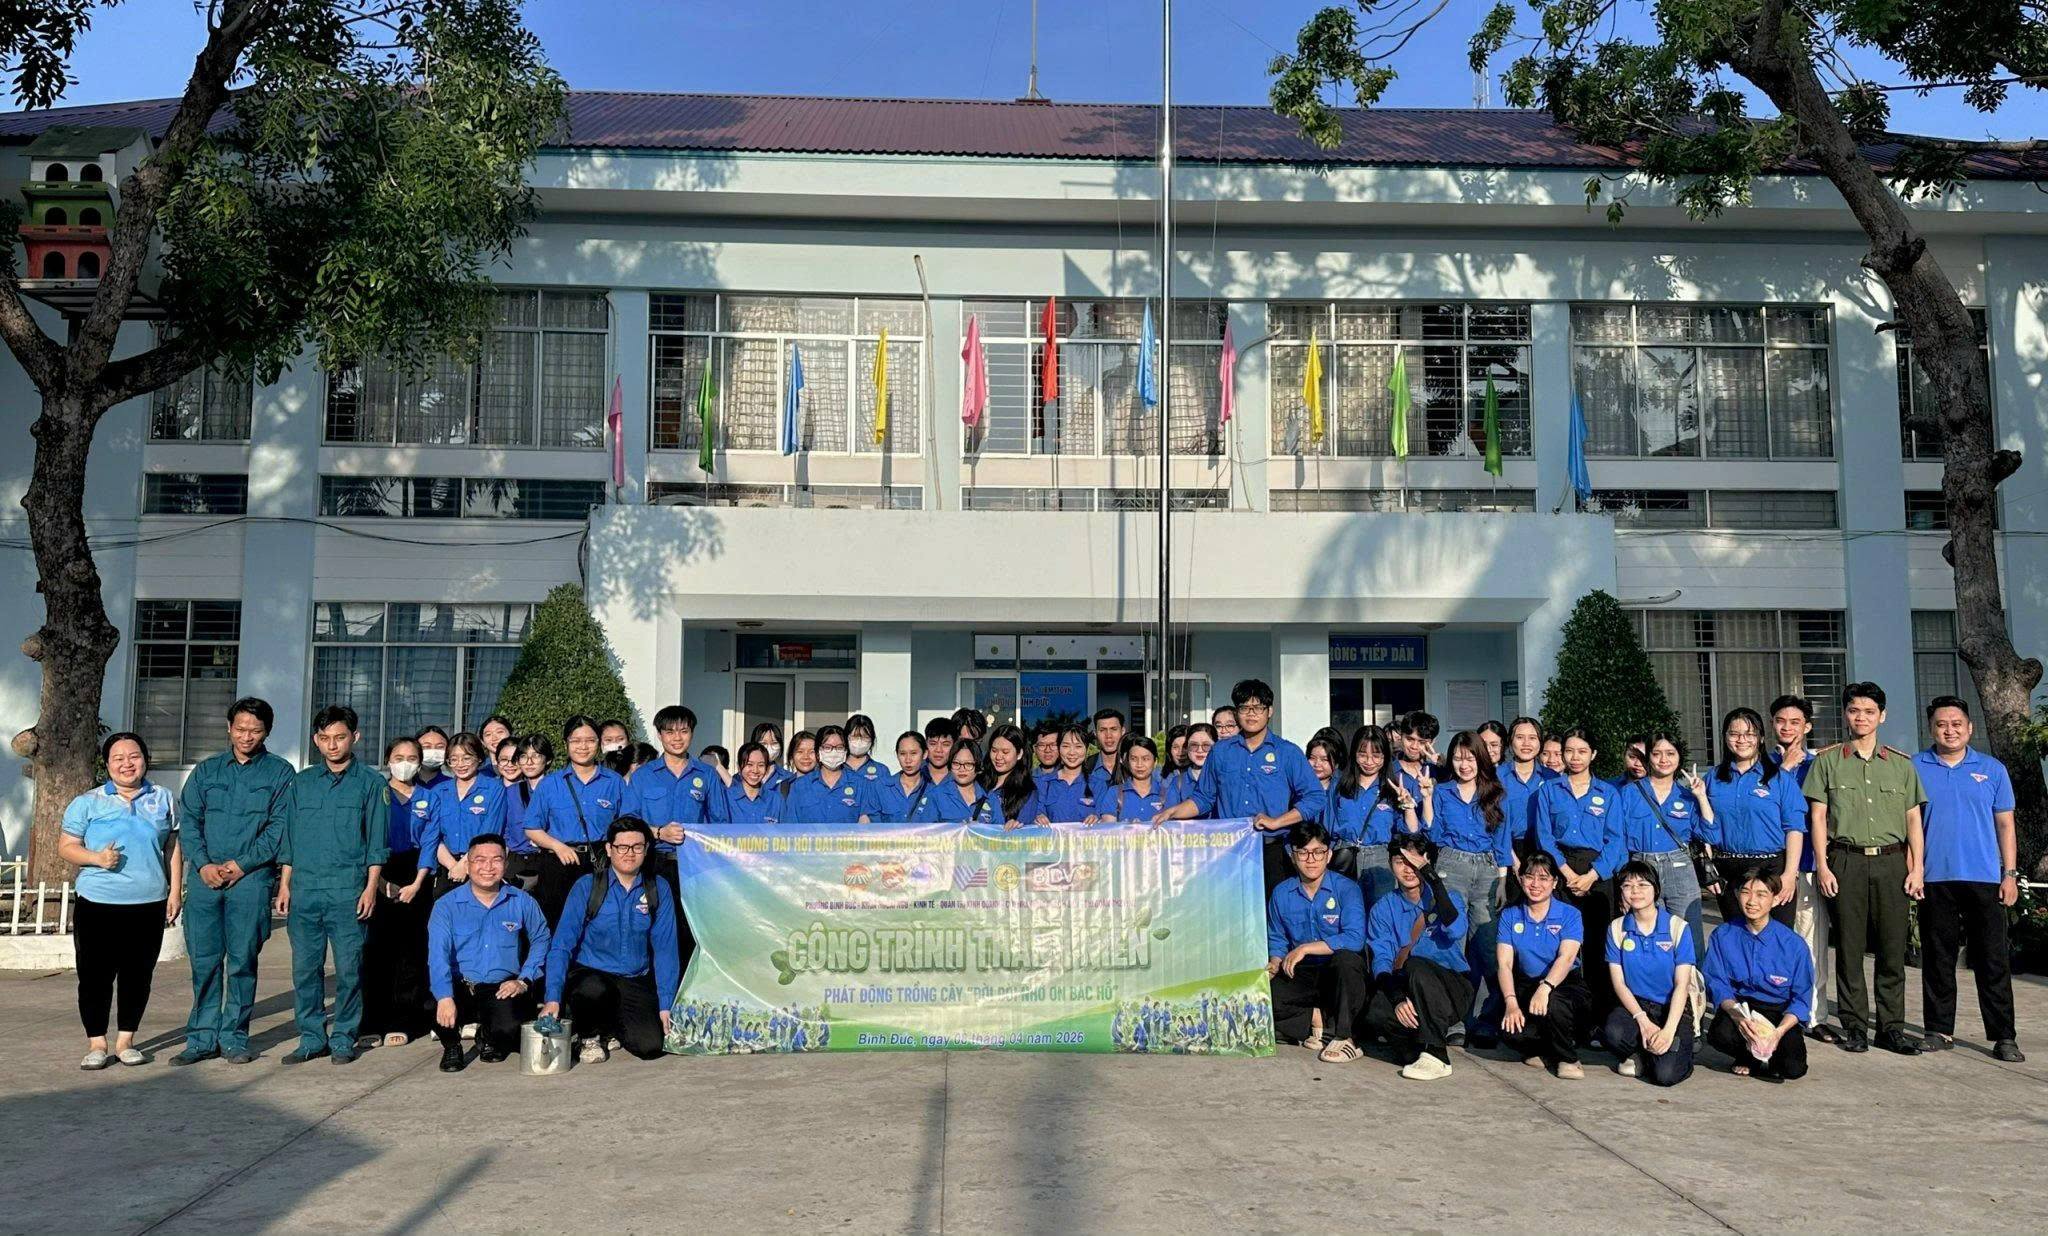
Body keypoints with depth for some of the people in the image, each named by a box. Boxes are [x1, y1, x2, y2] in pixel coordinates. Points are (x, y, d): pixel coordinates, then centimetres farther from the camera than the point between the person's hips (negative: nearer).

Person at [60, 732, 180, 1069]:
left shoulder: (162, 799, 10)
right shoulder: (87, 802, 4)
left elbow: (173, 847, 12)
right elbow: (65, 847, 4)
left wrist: (175, 890, 6)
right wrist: (97, 858, -15)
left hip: (149, 904, 2)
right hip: (98, 904, -2)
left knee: (138, 975, 7)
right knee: (95, 975, 1)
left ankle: (125, 1040, 20)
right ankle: (97, 1043, 13)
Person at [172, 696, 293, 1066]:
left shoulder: (279, 773, 5)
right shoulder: (206, 770, 14)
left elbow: (279, 828, -3)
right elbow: (187, 820, 8)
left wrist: (241, 864, -11)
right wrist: (203, 864, -6)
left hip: (251, 879, -3)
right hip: (204, 878, 3)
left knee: (242, 961, 0)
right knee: (204, 960, 4)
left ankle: (234, 1038, 9)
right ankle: (202, 1038, 11)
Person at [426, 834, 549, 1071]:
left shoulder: (522, 903, 6)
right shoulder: (447, 906, -1)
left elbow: (541, 941, 16)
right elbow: (438, 954, -14)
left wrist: (524, 980, 0)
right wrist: (445, 998, -29)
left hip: (502, 989, 1)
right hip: (460, 987, -1)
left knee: (509, 1027, -29)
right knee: (441, 1013, -34)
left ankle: (489, 1039, 14)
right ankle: (452, 1047, 7)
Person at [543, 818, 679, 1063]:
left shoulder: (658, 890, 2)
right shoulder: (587, 886, -3)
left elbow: (665, 950, 3)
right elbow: (561, 945, -8)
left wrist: (665, 1006, -3)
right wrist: (553, 998, -19)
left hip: (636, 983, 2)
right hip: (589, 975, -2)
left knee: (651, 1046, -20)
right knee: (594, 989, -37)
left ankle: (611, 1028, 15)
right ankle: (589, 1036, -2)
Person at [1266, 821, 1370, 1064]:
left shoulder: (1346, 889, -8)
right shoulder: (1281, 894, 5)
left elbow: (1354, 939, -22)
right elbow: (1277, 942, 14)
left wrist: (1305, 948, -22)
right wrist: (1274, 965, -9)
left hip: (1341, 975, -3)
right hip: (1301, 976, 3)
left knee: (1345, 957, -38)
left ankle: (1343, 1038, -24)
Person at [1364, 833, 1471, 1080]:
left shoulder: (1447, 899, 3)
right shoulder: (1383, 909, 7)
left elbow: (1456, 931, -21)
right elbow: (1381, 961, -4)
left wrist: (1433, 879, -21)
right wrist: (1398, 999, -23)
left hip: (1452, 990, -1)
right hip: (1404, 990, 2)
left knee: (1415, 965, -34)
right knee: (1377, 1012, -32)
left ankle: (1435, 1055, -28)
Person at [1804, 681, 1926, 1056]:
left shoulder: (1902, 764, 12)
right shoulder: (1827, 761, 6)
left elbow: (1913, 819, 12)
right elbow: (1817, 817, 3)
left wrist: (1917, 867, 2)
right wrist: (1822, 866, -5)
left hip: (1891, 862, 2)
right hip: (1846, 861, -2)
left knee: (1892, 947, 3)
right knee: (1849, 947, 0)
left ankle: (1892, 1027, 11)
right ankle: (1854, 1025, 8)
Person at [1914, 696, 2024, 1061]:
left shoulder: (1992, 770, 7)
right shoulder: (1914, 768, 4)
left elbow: (2005, 825, 9)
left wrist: (2010, 874, 3)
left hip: (1984, 879, 0)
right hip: (1934, 880, 0)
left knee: (1994, 960, 1)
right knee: (1937, 959, 7)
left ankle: (2003, 1036, 7)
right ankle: (1939, 1030, 16)